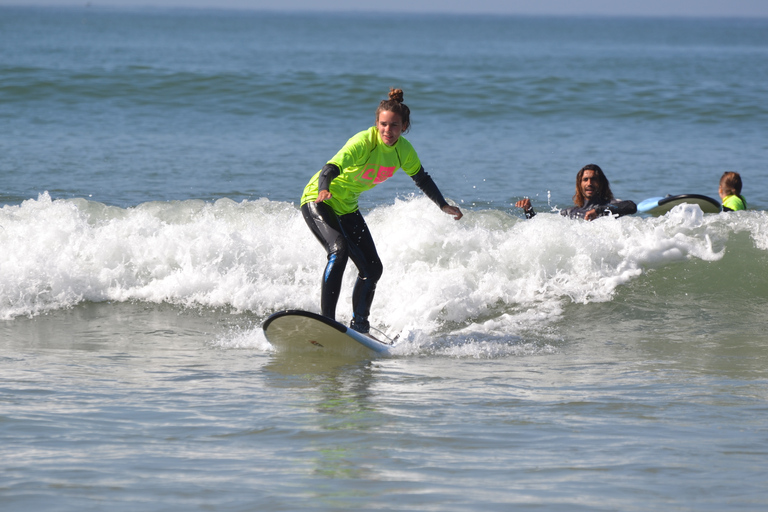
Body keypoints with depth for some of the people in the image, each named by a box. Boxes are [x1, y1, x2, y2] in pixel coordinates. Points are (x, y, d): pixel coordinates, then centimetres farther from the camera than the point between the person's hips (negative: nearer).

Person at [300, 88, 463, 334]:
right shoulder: (363, 142, -28)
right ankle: (326, 320, -33)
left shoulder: (403, 150, -6)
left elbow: (421, 178, 14)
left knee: (372, 269, 3)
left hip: (347, 208, 7)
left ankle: (358, 325, 16)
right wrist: (324, 190, -63)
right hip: (318, 200, -7)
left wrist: (444, 205, 21)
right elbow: (332, 167, -42)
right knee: (339, 251, -30)